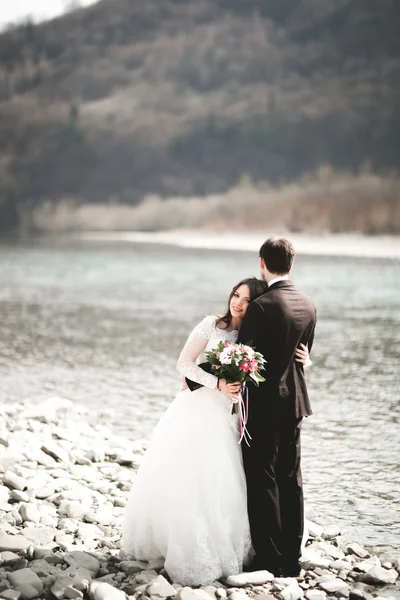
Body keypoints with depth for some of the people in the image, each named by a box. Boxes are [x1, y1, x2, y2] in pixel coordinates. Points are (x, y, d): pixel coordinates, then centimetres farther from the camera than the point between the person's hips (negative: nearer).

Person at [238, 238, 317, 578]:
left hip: (263, 404, -7)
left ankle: (270, 560, 6)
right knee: (291, 480, 12)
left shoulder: (261, 306, -19)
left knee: (262, 481, 1)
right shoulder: (308, 306, 5)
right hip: (294, 402, 7)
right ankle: (292, 560, 20)